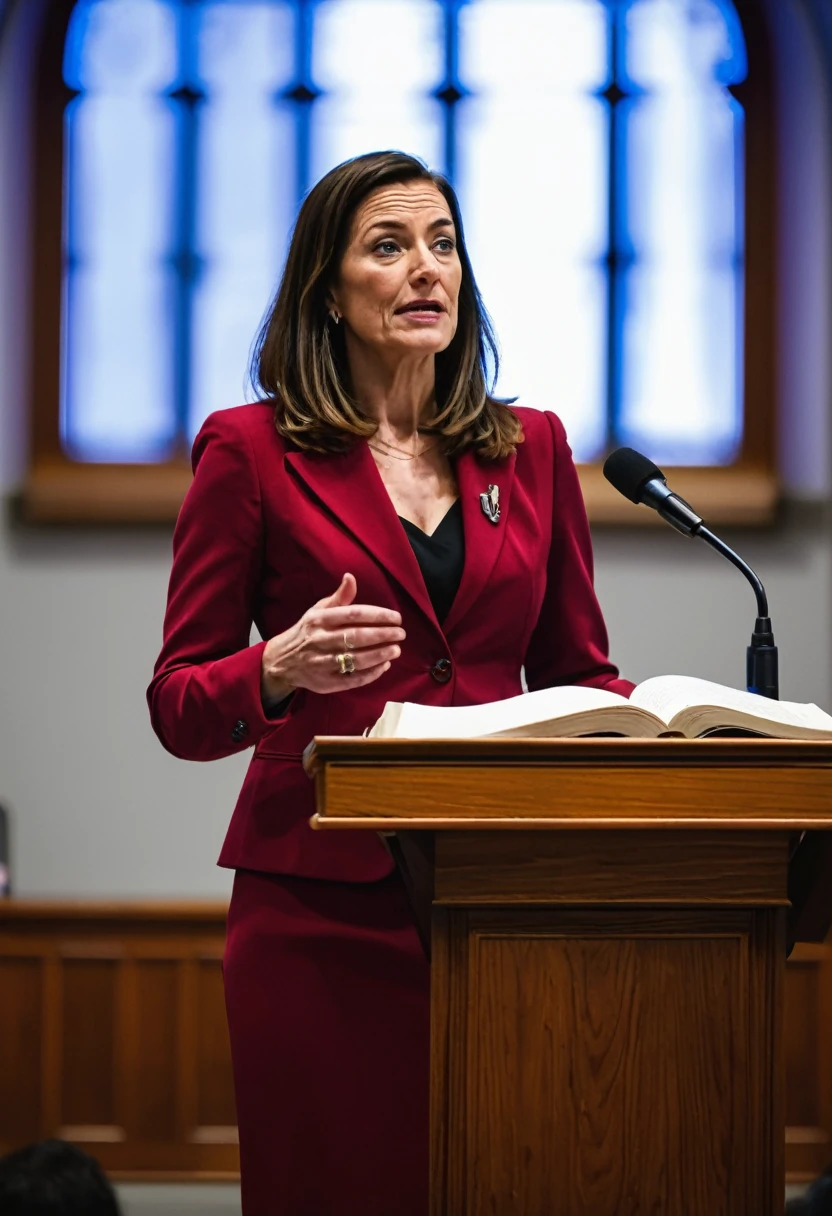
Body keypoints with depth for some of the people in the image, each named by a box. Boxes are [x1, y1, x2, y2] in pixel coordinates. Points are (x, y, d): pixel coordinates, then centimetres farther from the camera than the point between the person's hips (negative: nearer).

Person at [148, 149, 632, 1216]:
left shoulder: (530, 448, 14)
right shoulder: (250, 449, 3)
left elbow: (576, 673, 18)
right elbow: (179, 706, 2)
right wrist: (283, 668, -19)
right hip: (322, 901, -3)